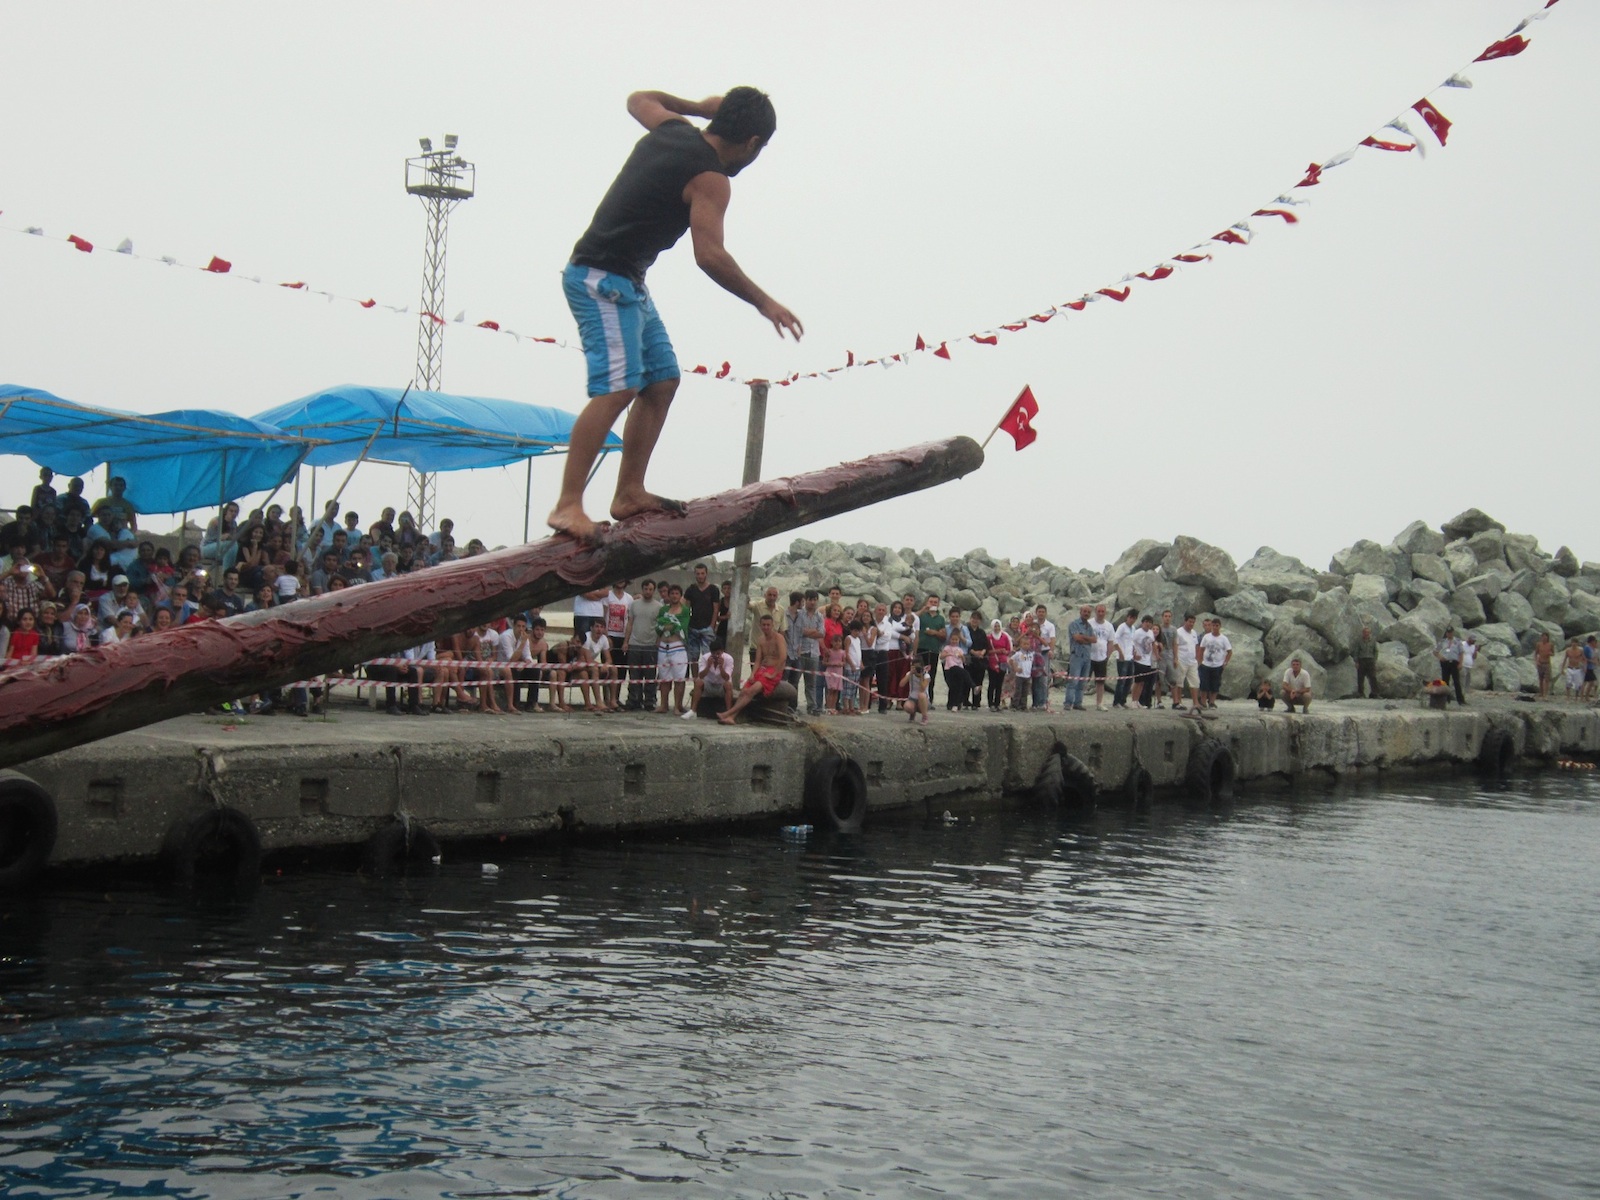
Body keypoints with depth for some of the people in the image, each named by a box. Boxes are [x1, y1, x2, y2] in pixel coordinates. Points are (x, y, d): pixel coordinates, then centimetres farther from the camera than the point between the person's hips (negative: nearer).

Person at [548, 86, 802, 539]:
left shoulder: (673, 129, 11)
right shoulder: (710, 179, -15)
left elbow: (639, 99, 33)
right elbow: (709, 255, -26)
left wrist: (698, 106, 40)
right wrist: (763, 302, -19)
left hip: (626, 284, 10)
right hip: (604, 280, -10)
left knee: (662, 380, 10)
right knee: (617, 389, -22)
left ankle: (629, 494, 9)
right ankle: (568, 505, -28)